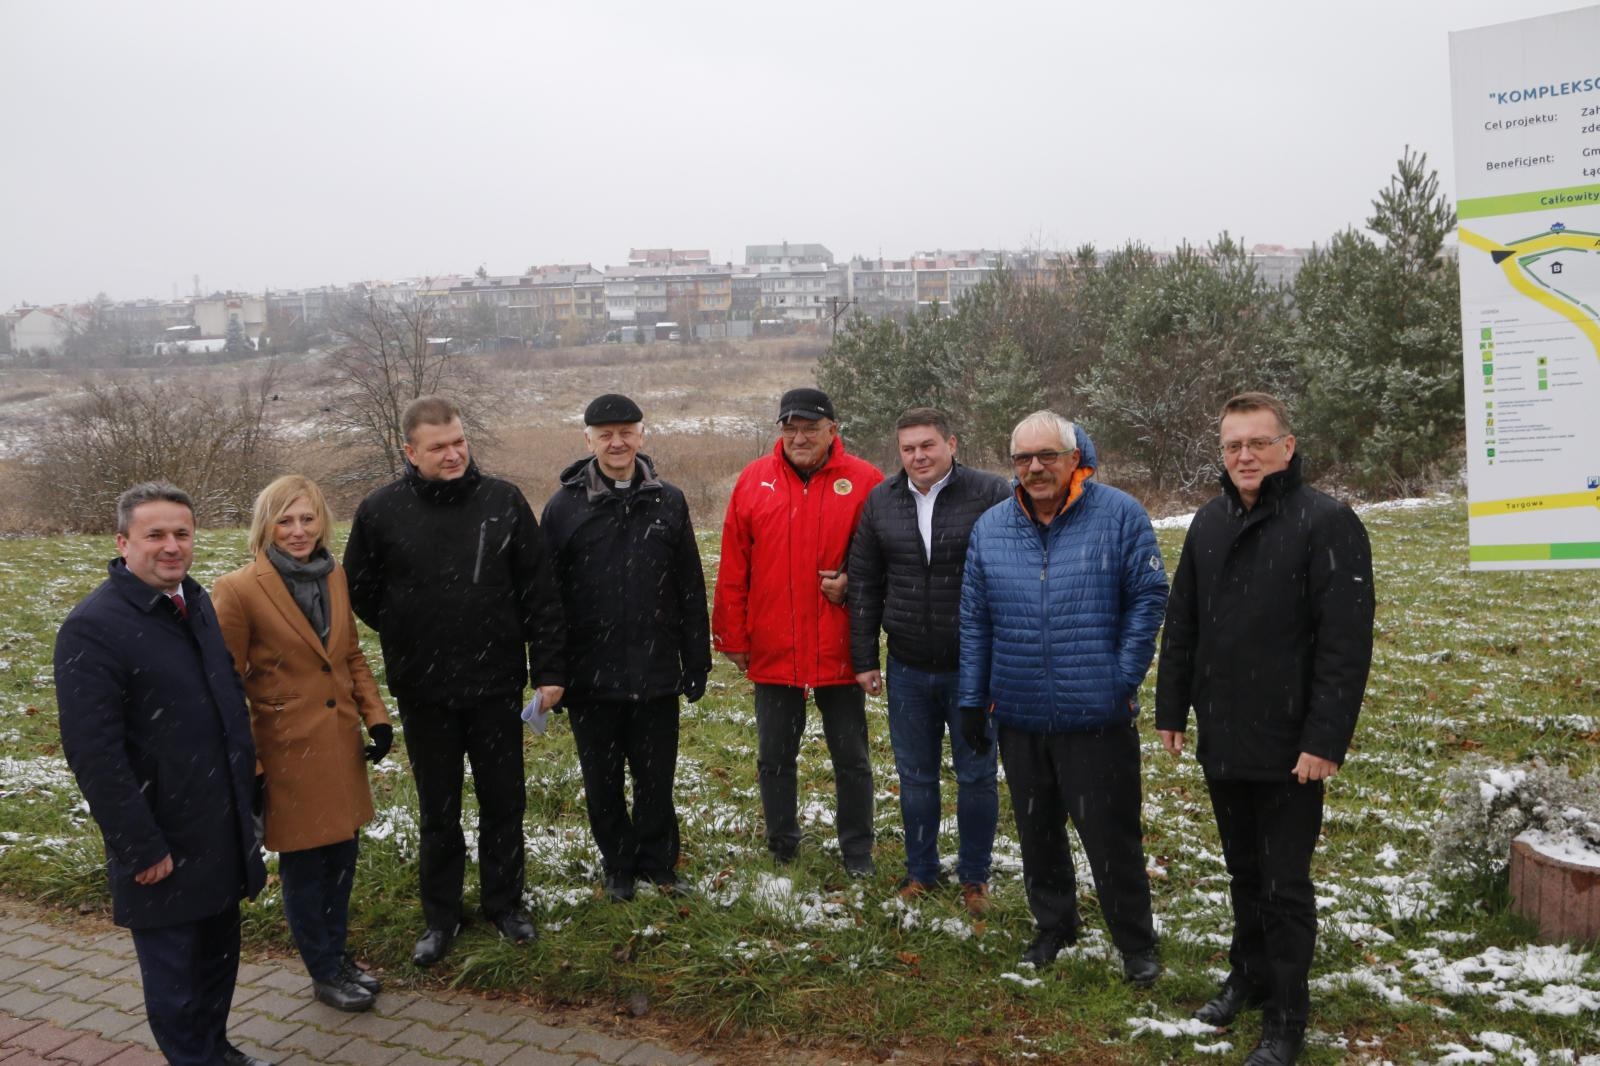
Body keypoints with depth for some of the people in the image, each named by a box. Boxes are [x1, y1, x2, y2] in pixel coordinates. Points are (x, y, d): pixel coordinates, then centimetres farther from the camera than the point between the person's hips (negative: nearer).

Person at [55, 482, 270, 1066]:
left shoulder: (197, 603, 6)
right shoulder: (92, 628, -19)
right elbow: (95, 756, -21)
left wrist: (246, 775, 13)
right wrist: (142, 847, -19)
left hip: (223, 828, 7)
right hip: (164, 843, -7)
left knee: (218, 951, 21)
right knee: (173, 968, 9)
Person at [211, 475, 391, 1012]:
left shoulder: (334, 576, 4)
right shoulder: (239, 590, -15)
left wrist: (375, 715, 4)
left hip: (342, 744, 6)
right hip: (288, 752, -6)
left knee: (341, 855, 16)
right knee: (303, 864, 9)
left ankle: (338, 954, 36)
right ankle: (324, 973, 27)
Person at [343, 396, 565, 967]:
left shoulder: (504, 501, -5)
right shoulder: (381, 510, -6)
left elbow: (541, 593, -2)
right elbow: (360, 592, 7)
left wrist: (549, 669, -2)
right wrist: (408, 640, 6)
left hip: (497, 686, 0)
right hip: (424, 694, 0)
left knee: (504, 802, 13)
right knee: (438, 811, 13)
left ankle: (504, 902, 32)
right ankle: (441, 916, 30)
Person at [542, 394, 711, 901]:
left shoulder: (668, 502, 3)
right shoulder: (564, 506, -1)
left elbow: (691, 591, 4)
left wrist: (697, 664, 2)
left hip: (656, 674, 1)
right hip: (590, 678, 0)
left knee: (656, 777, 11)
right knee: (603, 782, 12)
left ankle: (657, 862, 30)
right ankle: (618, 865, 31)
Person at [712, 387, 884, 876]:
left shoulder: (864, 482, -5)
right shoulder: (754, 481, 1)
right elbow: (733, 569, 2)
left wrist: (854, 582, -15)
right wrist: (732, 637, 1)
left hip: (839, 653, -2)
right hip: (772, 652, 2)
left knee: (851, 759, 11)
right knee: (774, 757, 14)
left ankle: (857, 853, 28)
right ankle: (782, 850, 31)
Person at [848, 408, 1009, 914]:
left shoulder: (991, 494, -10)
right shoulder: (880, 501, 2)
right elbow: (864, 584, 7)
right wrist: (864, 658, 5)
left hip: (974, 668, -3)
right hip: (908, 669, 3)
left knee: (976, 777, 10)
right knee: (915, 777, 14)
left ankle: (974, 877, 27)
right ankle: (920, 870, 32)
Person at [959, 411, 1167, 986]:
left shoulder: (1120, 515, -6)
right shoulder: (990, 528, 4)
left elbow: (1148, 597, -4)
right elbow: (974, 620, 8)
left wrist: (1124, 678, -8)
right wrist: (973, 699, 8)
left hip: (1097, 716, -4)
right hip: (1019, 716, 4)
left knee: (1112, 834, 4)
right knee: (1037, 831, 18)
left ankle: (1136, 944, 23)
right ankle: (1053, 927, 37)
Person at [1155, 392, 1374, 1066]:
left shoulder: (1327, 524, -13)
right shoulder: (1210, 523, 8)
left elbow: (1347, 644, -17)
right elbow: (1181, 626, 13)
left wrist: (1325, 740, -20)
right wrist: (1171, 711, 11)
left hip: (1288, 749, -6)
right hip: (1220, 740, 6)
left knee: (1286, 887, 5)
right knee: (1244, 873, 21)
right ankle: (1248, 977, 39)